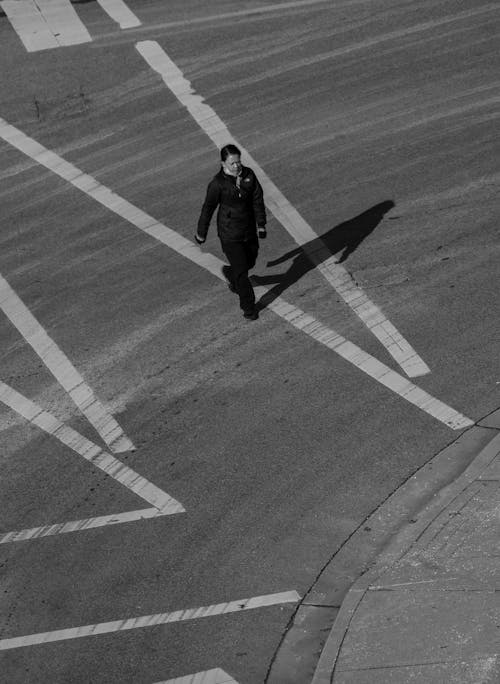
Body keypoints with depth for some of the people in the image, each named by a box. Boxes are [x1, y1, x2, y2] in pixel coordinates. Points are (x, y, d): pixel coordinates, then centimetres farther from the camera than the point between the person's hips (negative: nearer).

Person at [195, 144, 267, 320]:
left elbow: (257, 199, 2)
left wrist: (261, 224, -1)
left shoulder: (248, 175, -6)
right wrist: (201, 233, 1)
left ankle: (229, 274, 54)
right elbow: (208, 208, -7)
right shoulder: (218, 183, -17)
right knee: (241, 270, -2)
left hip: (249, 229, 5)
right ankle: (248, 307, 16)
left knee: (250, 261, 21)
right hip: (229, 233, -5)